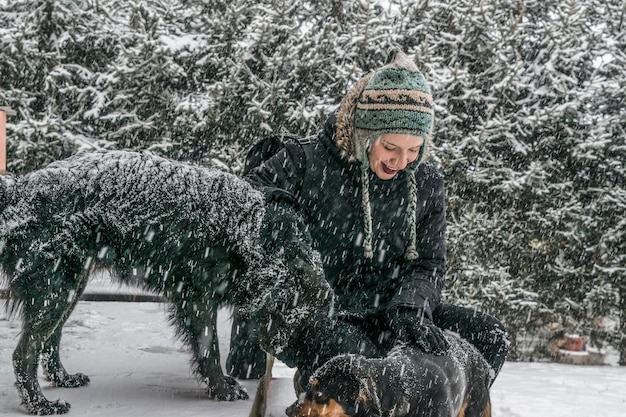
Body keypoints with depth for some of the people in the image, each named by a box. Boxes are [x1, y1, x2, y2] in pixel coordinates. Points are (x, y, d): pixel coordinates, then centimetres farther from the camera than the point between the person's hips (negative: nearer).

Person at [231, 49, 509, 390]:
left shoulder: (425, 183, 6)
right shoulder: (307, 161, -7)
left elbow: (428, 265, 6)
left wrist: (409, 309, -17)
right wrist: (270, 200, -30)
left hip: (386, 312, 5)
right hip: (314, 316, -4)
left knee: (489, 336, -12)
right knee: (342, 347, -40)